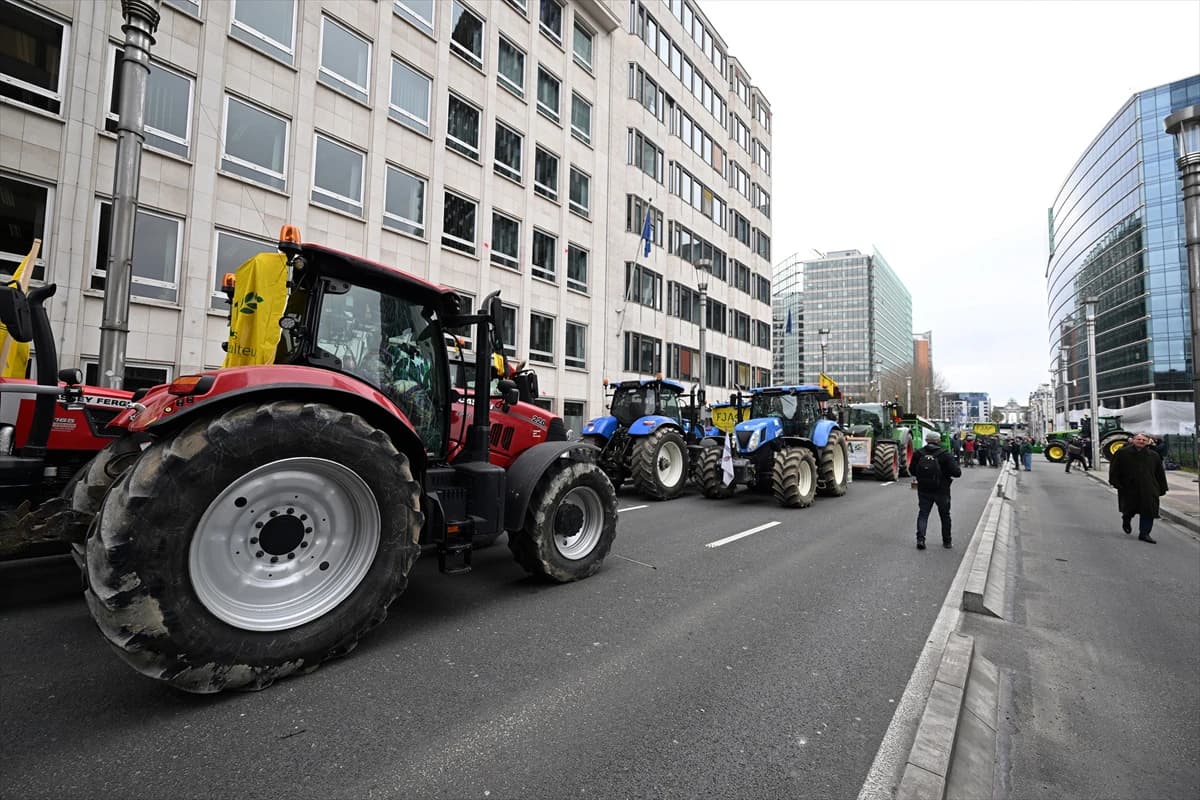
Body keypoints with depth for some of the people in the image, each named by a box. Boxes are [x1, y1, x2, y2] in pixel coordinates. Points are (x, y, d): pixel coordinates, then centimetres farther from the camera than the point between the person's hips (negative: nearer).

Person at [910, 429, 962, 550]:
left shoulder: (918, 454, -6)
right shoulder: (945, 455, -14)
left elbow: (912, 471, 0)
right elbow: (957, 473, -16)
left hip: (924, 490, 1)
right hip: (941, 490, -1)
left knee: (923, 514, 8)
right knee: (945, 516, 16)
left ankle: (920, 539, -7)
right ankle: (947, 542, 27)